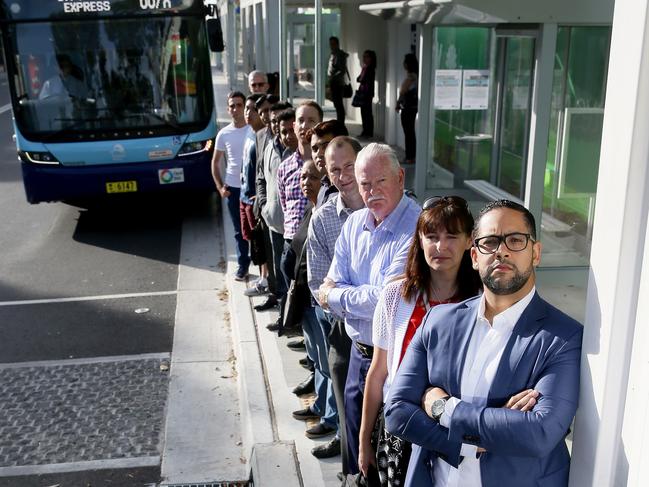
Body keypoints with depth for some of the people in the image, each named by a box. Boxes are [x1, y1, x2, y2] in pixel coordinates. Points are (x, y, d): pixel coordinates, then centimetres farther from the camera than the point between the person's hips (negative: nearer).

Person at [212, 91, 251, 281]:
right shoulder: (224, 134, 3)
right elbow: (215, 162, 11)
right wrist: (220, 187, 3)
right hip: (232, 188, 2)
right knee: (239, 230, 10)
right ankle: (243, 266, 20)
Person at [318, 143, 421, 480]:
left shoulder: (417, 228, -21)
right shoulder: (354, 223, 3)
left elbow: (386, 301, -24)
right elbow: (332, 286, 1)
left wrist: (335, 296, -11)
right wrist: (365, 297, -18)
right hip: (359, 350, 7)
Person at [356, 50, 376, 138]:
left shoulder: (371, 69, -11)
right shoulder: (365, 68, 14)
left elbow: (363, 80, -18)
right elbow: (359, 79, 8)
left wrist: (364, 70, -15)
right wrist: (363, 70, -1)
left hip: (368, 93, -9)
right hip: (362, 92, 9)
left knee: (368, 112, -6)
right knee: (363, 112, 10)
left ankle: (370, 132, -2)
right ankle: (365, 131, 16)